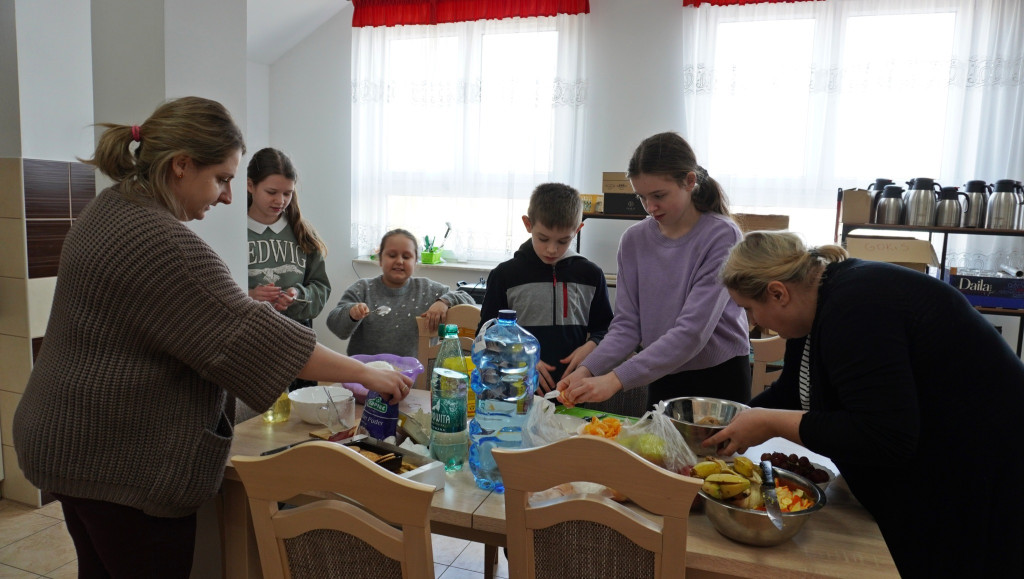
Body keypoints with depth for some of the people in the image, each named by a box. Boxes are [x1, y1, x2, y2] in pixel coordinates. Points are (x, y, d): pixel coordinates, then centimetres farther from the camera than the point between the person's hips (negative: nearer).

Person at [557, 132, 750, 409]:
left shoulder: (722, 236, -16)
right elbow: (627, 325, -3)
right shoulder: (634, 240, -1)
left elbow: (692, 332, -25)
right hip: (662, 380, 4)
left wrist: (616, 379, -31)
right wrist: (587, 370, -21)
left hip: (720, 380, -4)